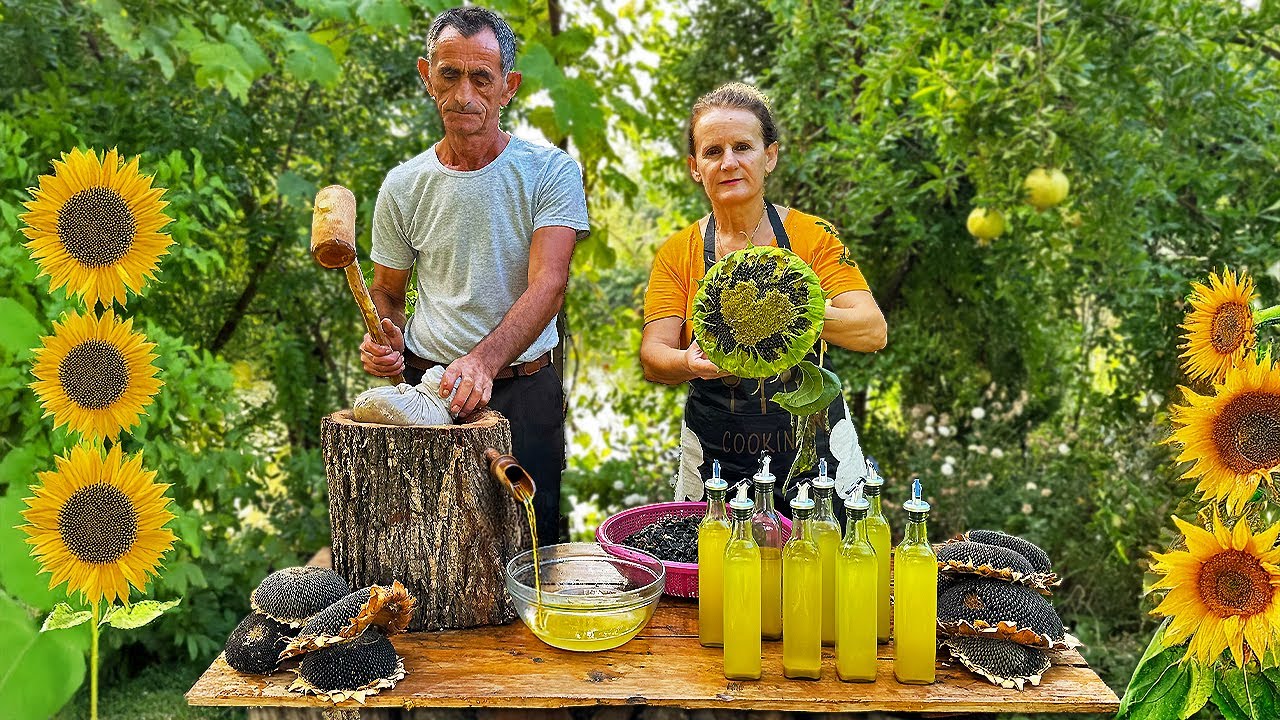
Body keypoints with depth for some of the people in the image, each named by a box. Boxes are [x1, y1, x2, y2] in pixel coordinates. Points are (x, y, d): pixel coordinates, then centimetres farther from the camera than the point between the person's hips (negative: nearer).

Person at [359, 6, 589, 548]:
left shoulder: (550, 172, -5)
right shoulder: (403, 187, 4)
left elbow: (548, 284, -17)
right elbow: (386, 290, 14)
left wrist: (483, 361, -32)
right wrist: (383, 339, -9)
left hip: (525, 390, -2)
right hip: (426, 385, 2)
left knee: (531, 539, 3)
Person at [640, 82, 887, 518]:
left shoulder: (812, 236, -3)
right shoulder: (677, 254, 1)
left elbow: (874, 331, -13)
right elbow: (653, 357, -8)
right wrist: (691, 362, -31)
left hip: (815, 449, 0)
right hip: (715, 464, 1)